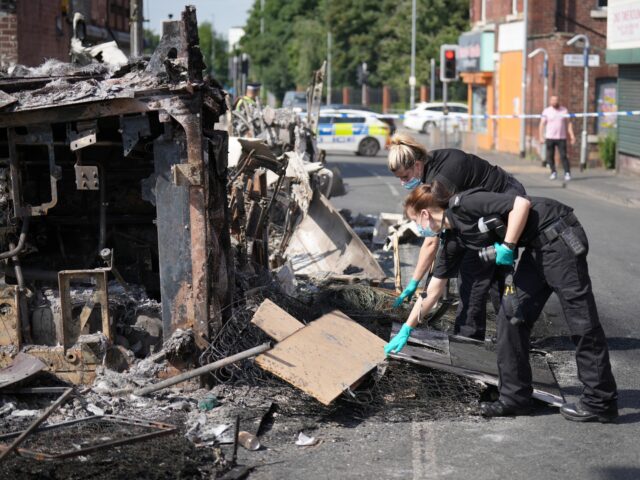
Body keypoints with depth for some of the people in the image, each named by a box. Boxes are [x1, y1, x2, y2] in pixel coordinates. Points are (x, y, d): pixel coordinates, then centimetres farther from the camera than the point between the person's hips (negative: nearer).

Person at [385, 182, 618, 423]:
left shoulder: (463, 204, -14)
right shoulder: (453, 240, 11)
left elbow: (521, 203, -21)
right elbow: (432, 292, 18)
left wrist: (507, 247, -18)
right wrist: (405, 331, 22)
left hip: (559, 235, -9)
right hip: (537, 248, 9)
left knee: (580, 318, -4)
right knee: (511, 317, 5)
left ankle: (601, 402, 3)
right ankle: (515, 398, 12)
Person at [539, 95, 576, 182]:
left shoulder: (564, 110, 6)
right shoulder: (546, 111, 2)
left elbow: (568, 123, 8)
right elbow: (542, 124, 1)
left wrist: (572, 135, -1)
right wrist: (541, 136, -8)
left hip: (561, 138, 0)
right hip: (549, 138, 0)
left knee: (563, 156, -8)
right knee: (550, 156, 2)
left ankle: (567, 173, -4)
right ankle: (553, 172, 17)